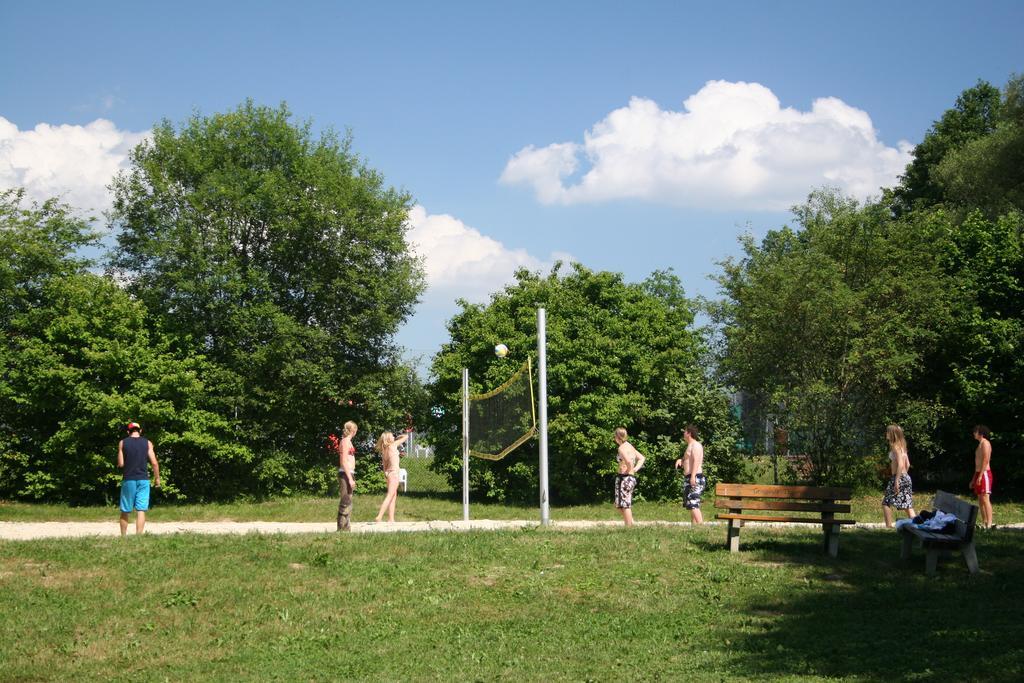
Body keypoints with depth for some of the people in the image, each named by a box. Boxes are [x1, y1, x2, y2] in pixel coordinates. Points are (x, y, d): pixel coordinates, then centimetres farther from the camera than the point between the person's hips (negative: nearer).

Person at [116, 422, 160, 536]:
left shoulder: (122, 443, 2)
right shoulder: (147, 443, 2)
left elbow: (120, 464, -1)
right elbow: (154, 463, -3)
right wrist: (157, 478, 8)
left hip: (128, 479, 0)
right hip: (143, 479, 0)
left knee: (125, 511, 10)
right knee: (141, 510, -2)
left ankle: (123, 536, 13)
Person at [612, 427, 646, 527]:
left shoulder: (622, 448, -12)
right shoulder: (629, 446, 15)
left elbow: (629, 461, -28)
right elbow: (641, 458, 24)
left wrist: (628, 470, -11)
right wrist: (635, 469, 13)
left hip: (624, 477, -9)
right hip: (631, 478, 9)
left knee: (624, 505, -4)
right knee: (618, 505, 16)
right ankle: (631, 524, 15)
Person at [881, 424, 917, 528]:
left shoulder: (895, 446, -11)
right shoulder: (902, 446, 15)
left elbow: (900, 464, -20)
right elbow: (907, 464, 19)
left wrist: (896, 481, -22)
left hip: (898, 477, -9)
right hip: (906, 477, 9)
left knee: (886, 502, -2)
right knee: (908, 506, 7)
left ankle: (889, 526, -6)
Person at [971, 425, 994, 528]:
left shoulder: (985, 443, -8)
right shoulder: (980, 444, 21)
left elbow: (986, 460, -18)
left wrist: (980, 476, -23)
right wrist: (973, 479, 23)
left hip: (984, 473, -10)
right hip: (978, 473, 10)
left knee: (985, 499, -14)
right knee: (980, 500, 8)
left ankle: (989, 524, -18)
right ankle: (984, 523, 10)